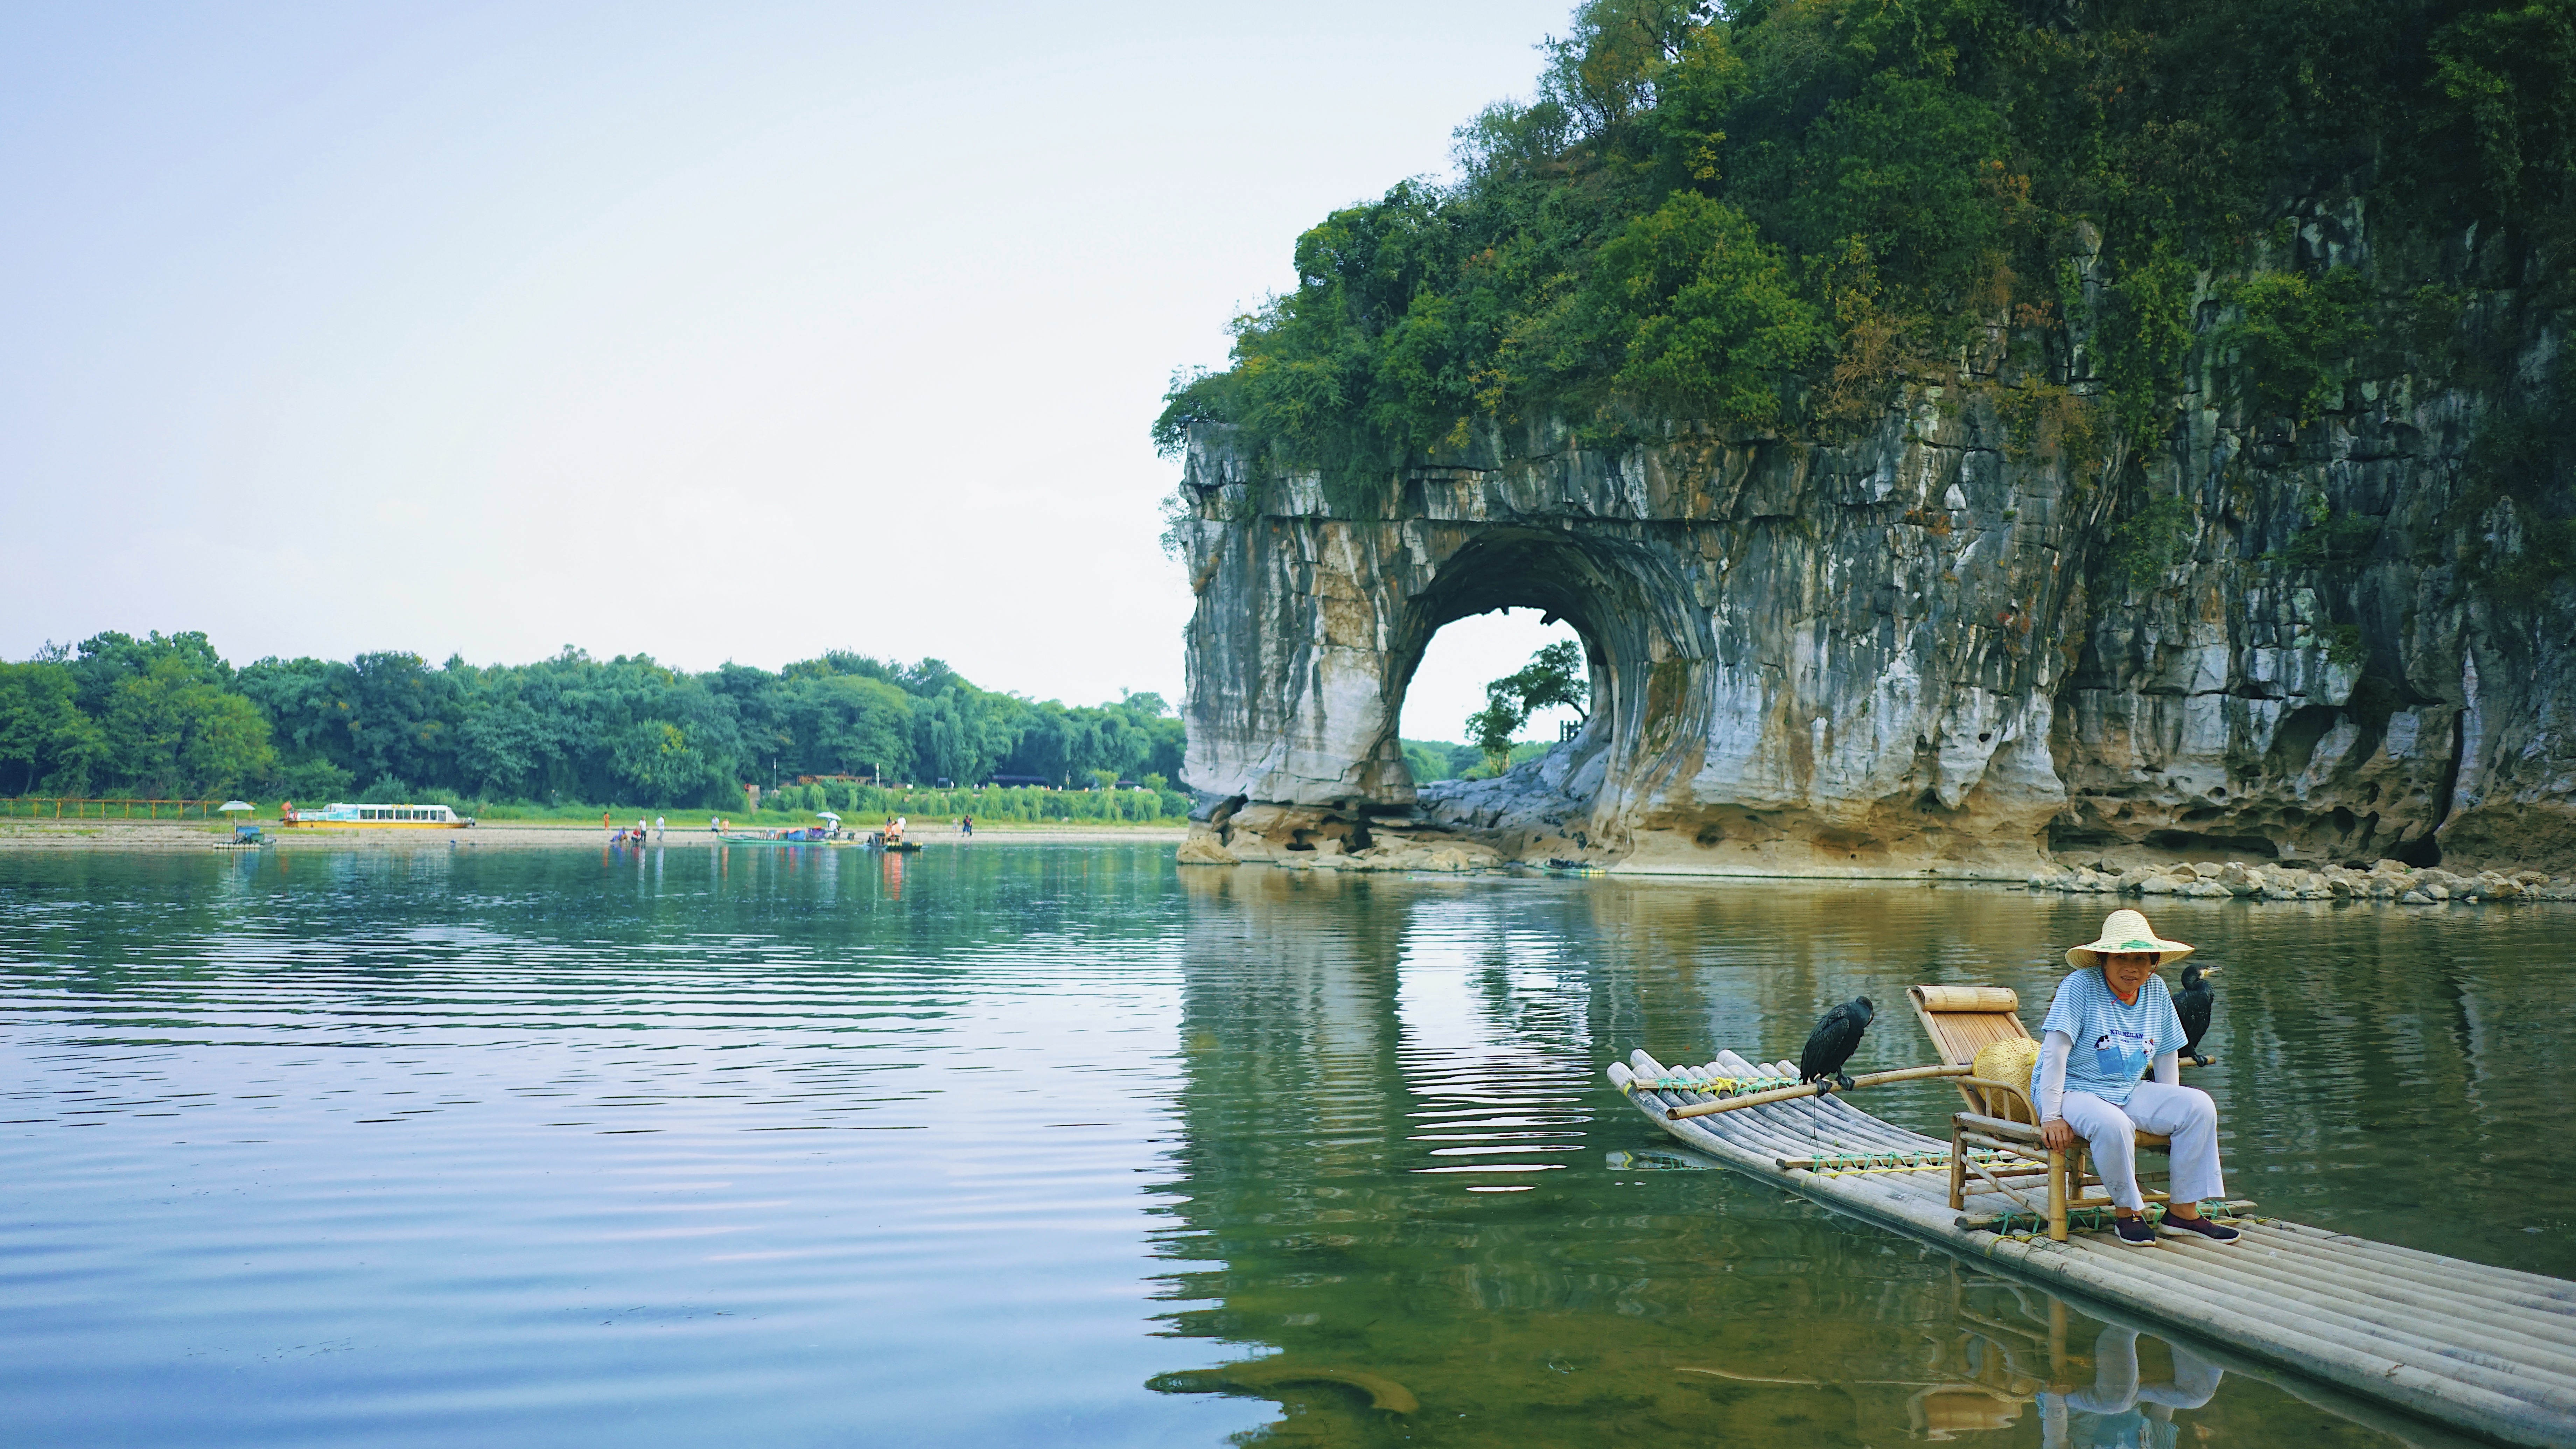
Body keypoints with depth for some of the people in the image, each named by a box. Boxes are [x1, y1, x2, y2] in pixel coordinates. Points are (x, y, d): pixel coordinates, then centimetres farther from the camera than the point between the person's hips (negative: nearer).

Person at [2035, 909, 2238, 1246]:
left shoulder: (2156, 990, 4)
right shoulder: (2081, 985, -16)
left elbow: (2166, 1053, 14)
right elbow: (2055, 1050, -21)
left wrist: (2169, 1111, 10)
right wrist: (2051, 1117, -27)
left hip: (2128, 1092, 7)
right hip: (2074, 1090, -7)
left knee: (2199, 1105, -12)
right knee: (2112, 1124, -37)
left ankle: (2183, 1210, -5)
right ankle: (2128, 1212, -14)